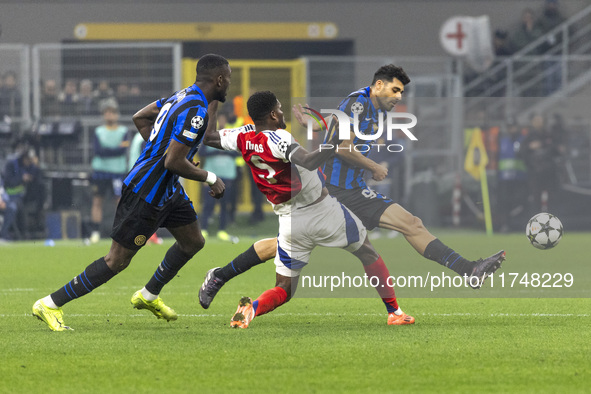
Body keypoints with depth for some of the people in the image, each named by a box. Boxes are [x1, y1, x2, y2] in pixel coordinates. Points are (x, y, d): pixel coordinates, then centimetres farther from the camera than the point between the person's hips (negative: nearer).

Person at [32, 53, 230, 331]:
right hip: (146, 193, -10)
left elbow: (140, 117, 16)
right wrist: (210, 178, -15)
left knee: (193, 242, 19)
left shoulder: (182, 96, 6)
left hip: (167, 188, 10)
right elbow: (173, 162, -27)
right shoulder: (195, 112, -24)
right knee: (118, 260, -5)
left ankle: (149, 296, 35)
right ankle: (50, 305, 1)